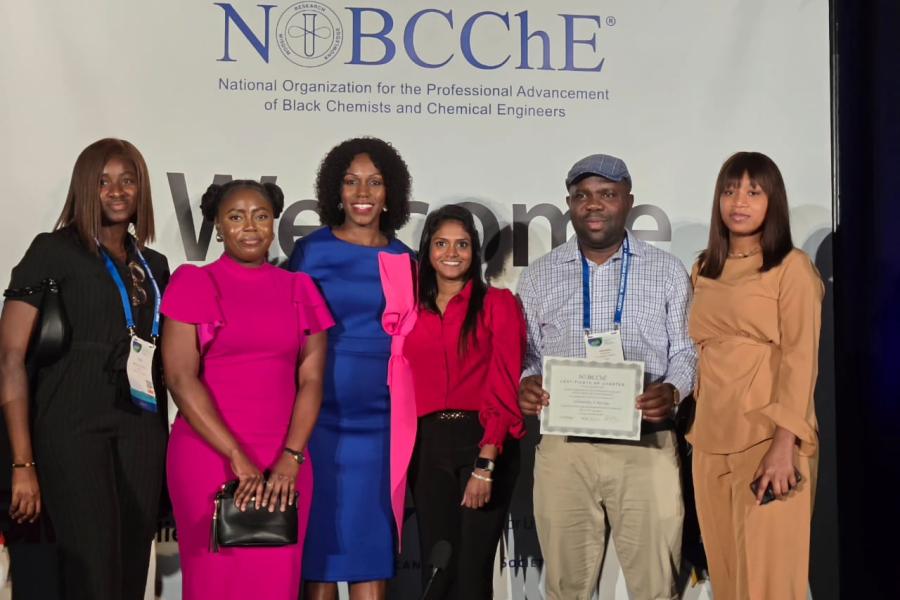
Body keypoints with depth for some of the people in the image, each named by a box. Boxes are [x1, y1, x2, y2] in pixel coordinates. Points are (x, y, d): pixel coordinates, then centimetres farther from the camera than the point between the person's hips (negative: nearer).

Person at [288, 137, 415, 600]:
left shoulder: (403, 259, 9)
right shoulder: (311, 251, 2)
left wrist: (413, 416, 10)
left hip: (382, 421, 2)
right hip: (321, 416, -2)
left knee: (373, 546, 3)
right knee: (320, 543, 2)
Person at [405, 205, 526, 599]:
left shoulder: (498, 304, -1)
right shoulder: (412, 309, 12)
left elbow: (504, 389, -8)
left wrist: (485, 465, -16)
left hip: (483, 442, -4)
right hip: (428, 445, 4)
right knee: (436, 568, 8)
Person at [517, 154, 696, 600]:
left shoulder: (667, 272, 7)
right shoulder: (538, 277, 10)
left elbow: (686, 351, 6)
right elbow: (523, 354, 12)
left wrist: (671, 390, -14)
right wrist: (525, 384, -10)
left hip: (646, 446, -1)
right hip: (563, 446, 1)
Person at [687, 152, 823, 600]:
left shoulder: (792, 267, -5)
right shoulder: (704, 270, 13)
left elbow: (801, 359, -11)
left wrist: (784, 446, -19)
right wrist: (696, 427, 12)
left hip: (767, 438, -5)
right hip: (711, 439, 6)